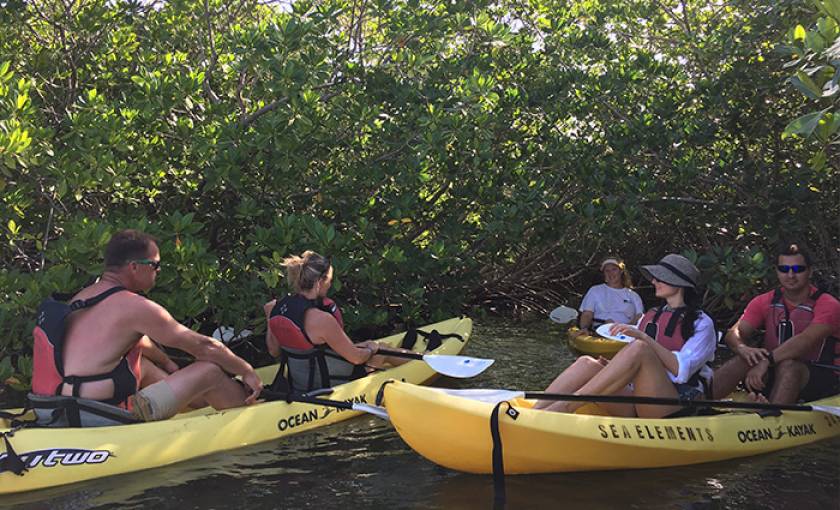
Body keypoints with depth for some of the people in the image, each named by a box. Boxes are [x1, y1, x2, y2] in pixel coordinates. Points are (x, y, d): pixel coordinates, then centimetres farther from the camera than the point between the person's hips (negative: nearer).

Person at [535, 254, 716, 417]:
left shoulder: (701, 323, 4)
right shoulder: (649, 316, 22)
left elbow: (681, 370, -12)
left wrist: (643, 337, -19)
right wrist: (612, 366, -3)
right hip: (636, 406, 5)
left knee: (639, 348, -31)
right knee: (588, 363, -20)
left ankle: (565, 406, -37)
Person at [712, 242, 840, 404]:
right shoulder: (763, 302, 8)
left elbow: (806, 341, -24)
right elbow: (734, 333, -4)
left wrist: (767, 361, -37)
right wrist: (743, 348, -28)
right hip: (769, 378, 3)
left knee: (788, 366, -35)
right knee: (745, 359, -27)